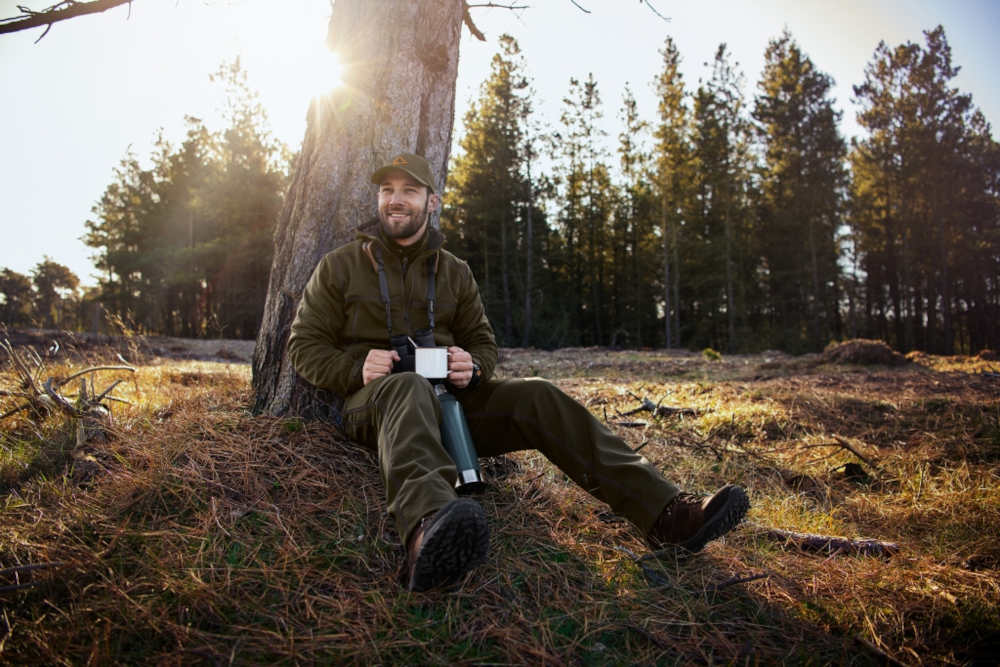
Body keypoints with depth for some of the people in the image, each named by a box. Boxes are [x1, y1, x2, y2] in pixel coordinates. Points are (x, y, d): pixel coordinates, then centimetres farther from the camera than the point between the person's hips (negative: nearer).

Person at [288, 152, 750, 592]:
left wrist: (472, 367, -7)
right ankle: (428, 530, -73)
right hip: (372, 399, -3)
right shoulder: (340, 266, 8)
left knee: (537, 396, -21)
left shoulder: (454, 272, 16)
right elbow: (304, 344, 5)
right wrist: (356, 368, -16)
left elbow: (484, 342, 19)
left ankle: (665, 515, -29)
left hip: (448, 397, 4)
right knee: (409, 389, -40)